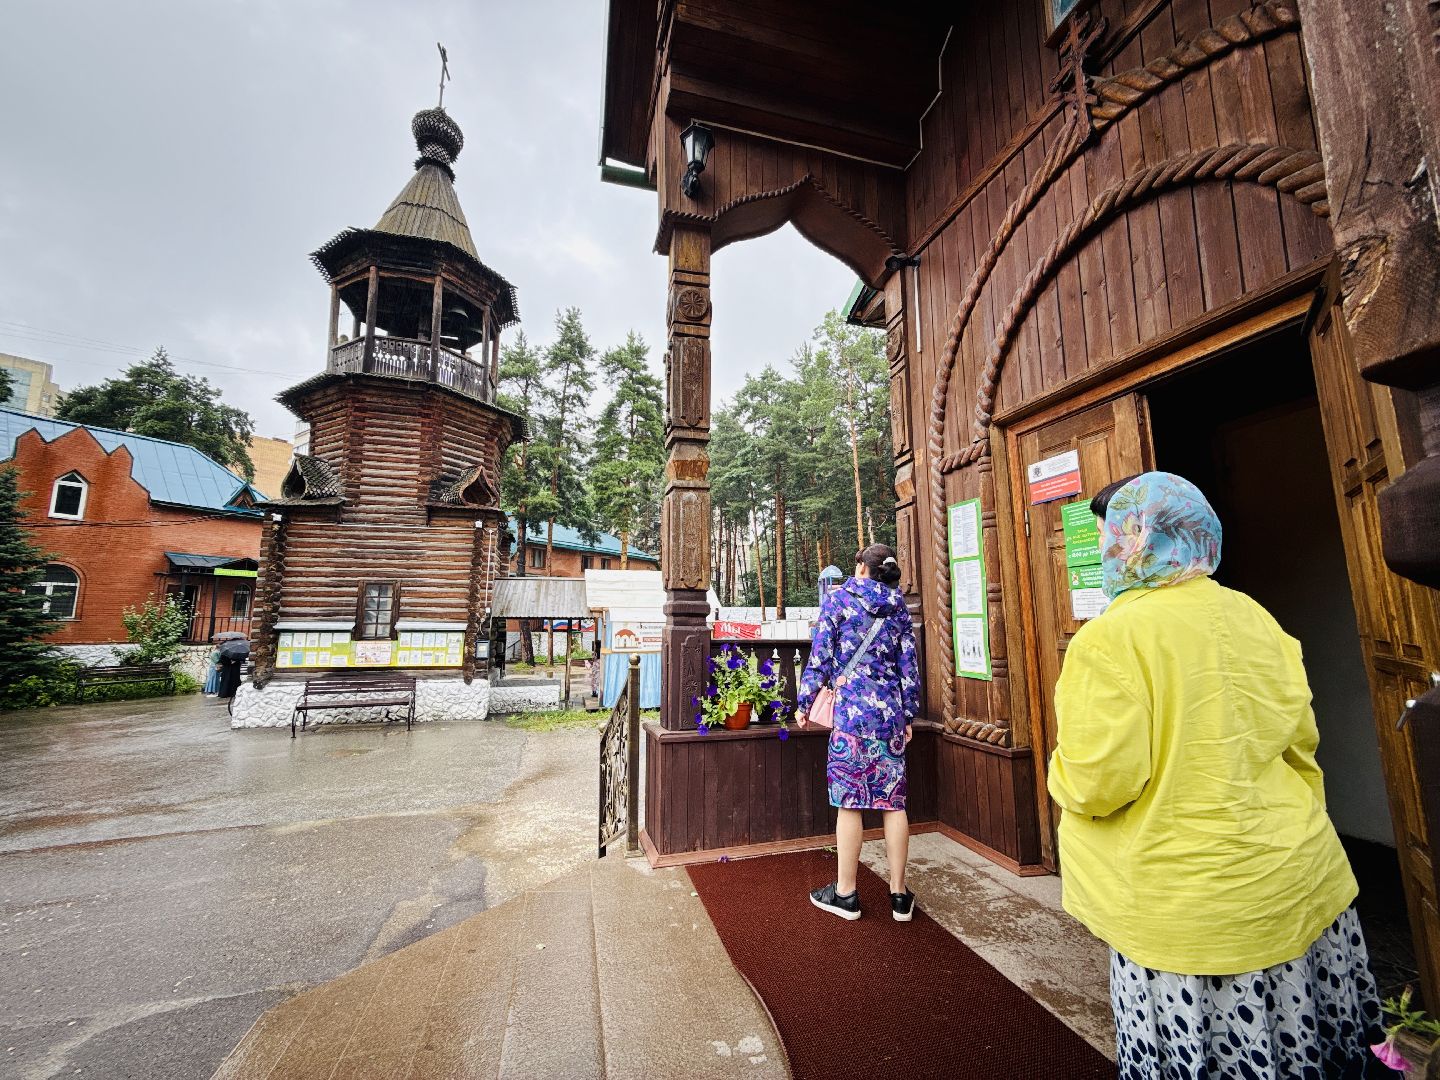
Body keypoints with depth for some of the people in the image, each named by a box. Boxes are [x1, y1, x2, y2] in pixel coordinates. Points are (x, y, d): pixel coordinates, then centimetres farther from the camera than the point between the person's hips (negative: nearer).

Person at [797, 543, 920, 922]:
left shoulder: (838, 598, -2)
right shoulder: (899, 608, 10)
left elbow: (820, 655, -5)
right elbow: (909, 666, 10)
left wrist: (804, 703, 2)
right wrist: (908, 714, 18)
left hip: (852, 710, -5)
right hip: (891, 711, 5)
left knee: (849, 801, 4)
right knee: (893, 802, 11)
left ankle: (846, 893, 17)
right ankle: (899, 895, 22)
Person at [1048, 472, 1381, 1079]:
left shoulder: (1111, 638, -23)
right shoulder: (1253, 617, 1)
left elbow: (1099, 782, -24)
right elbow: (1300, 741, 11)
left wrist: (1065, 771, -2)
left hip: (1193, 910, -6)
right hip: (1296, 881, 7)